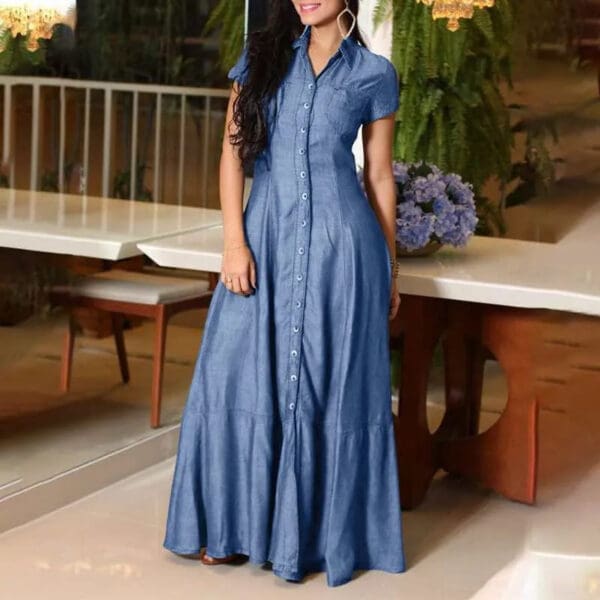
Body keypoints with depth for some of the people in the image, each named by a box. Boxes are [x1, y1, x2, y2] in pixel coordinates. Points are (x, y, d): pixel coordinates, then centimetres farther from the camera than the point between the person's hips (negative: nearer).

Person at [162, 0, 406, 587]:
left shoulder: (374, 72, 5)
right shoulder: (261, 55, 8)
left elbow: (380, 176, 9)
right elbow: (232, 151, 4)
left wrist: (389, 269, 10)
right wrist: (234, 241, -6)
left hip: (340, 242, -2)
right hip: (266, 236, 2)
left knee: (331, 385, 3)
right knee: (242, 375, 3)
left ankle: (320, 529, 18)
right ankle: (236, 526, 18)